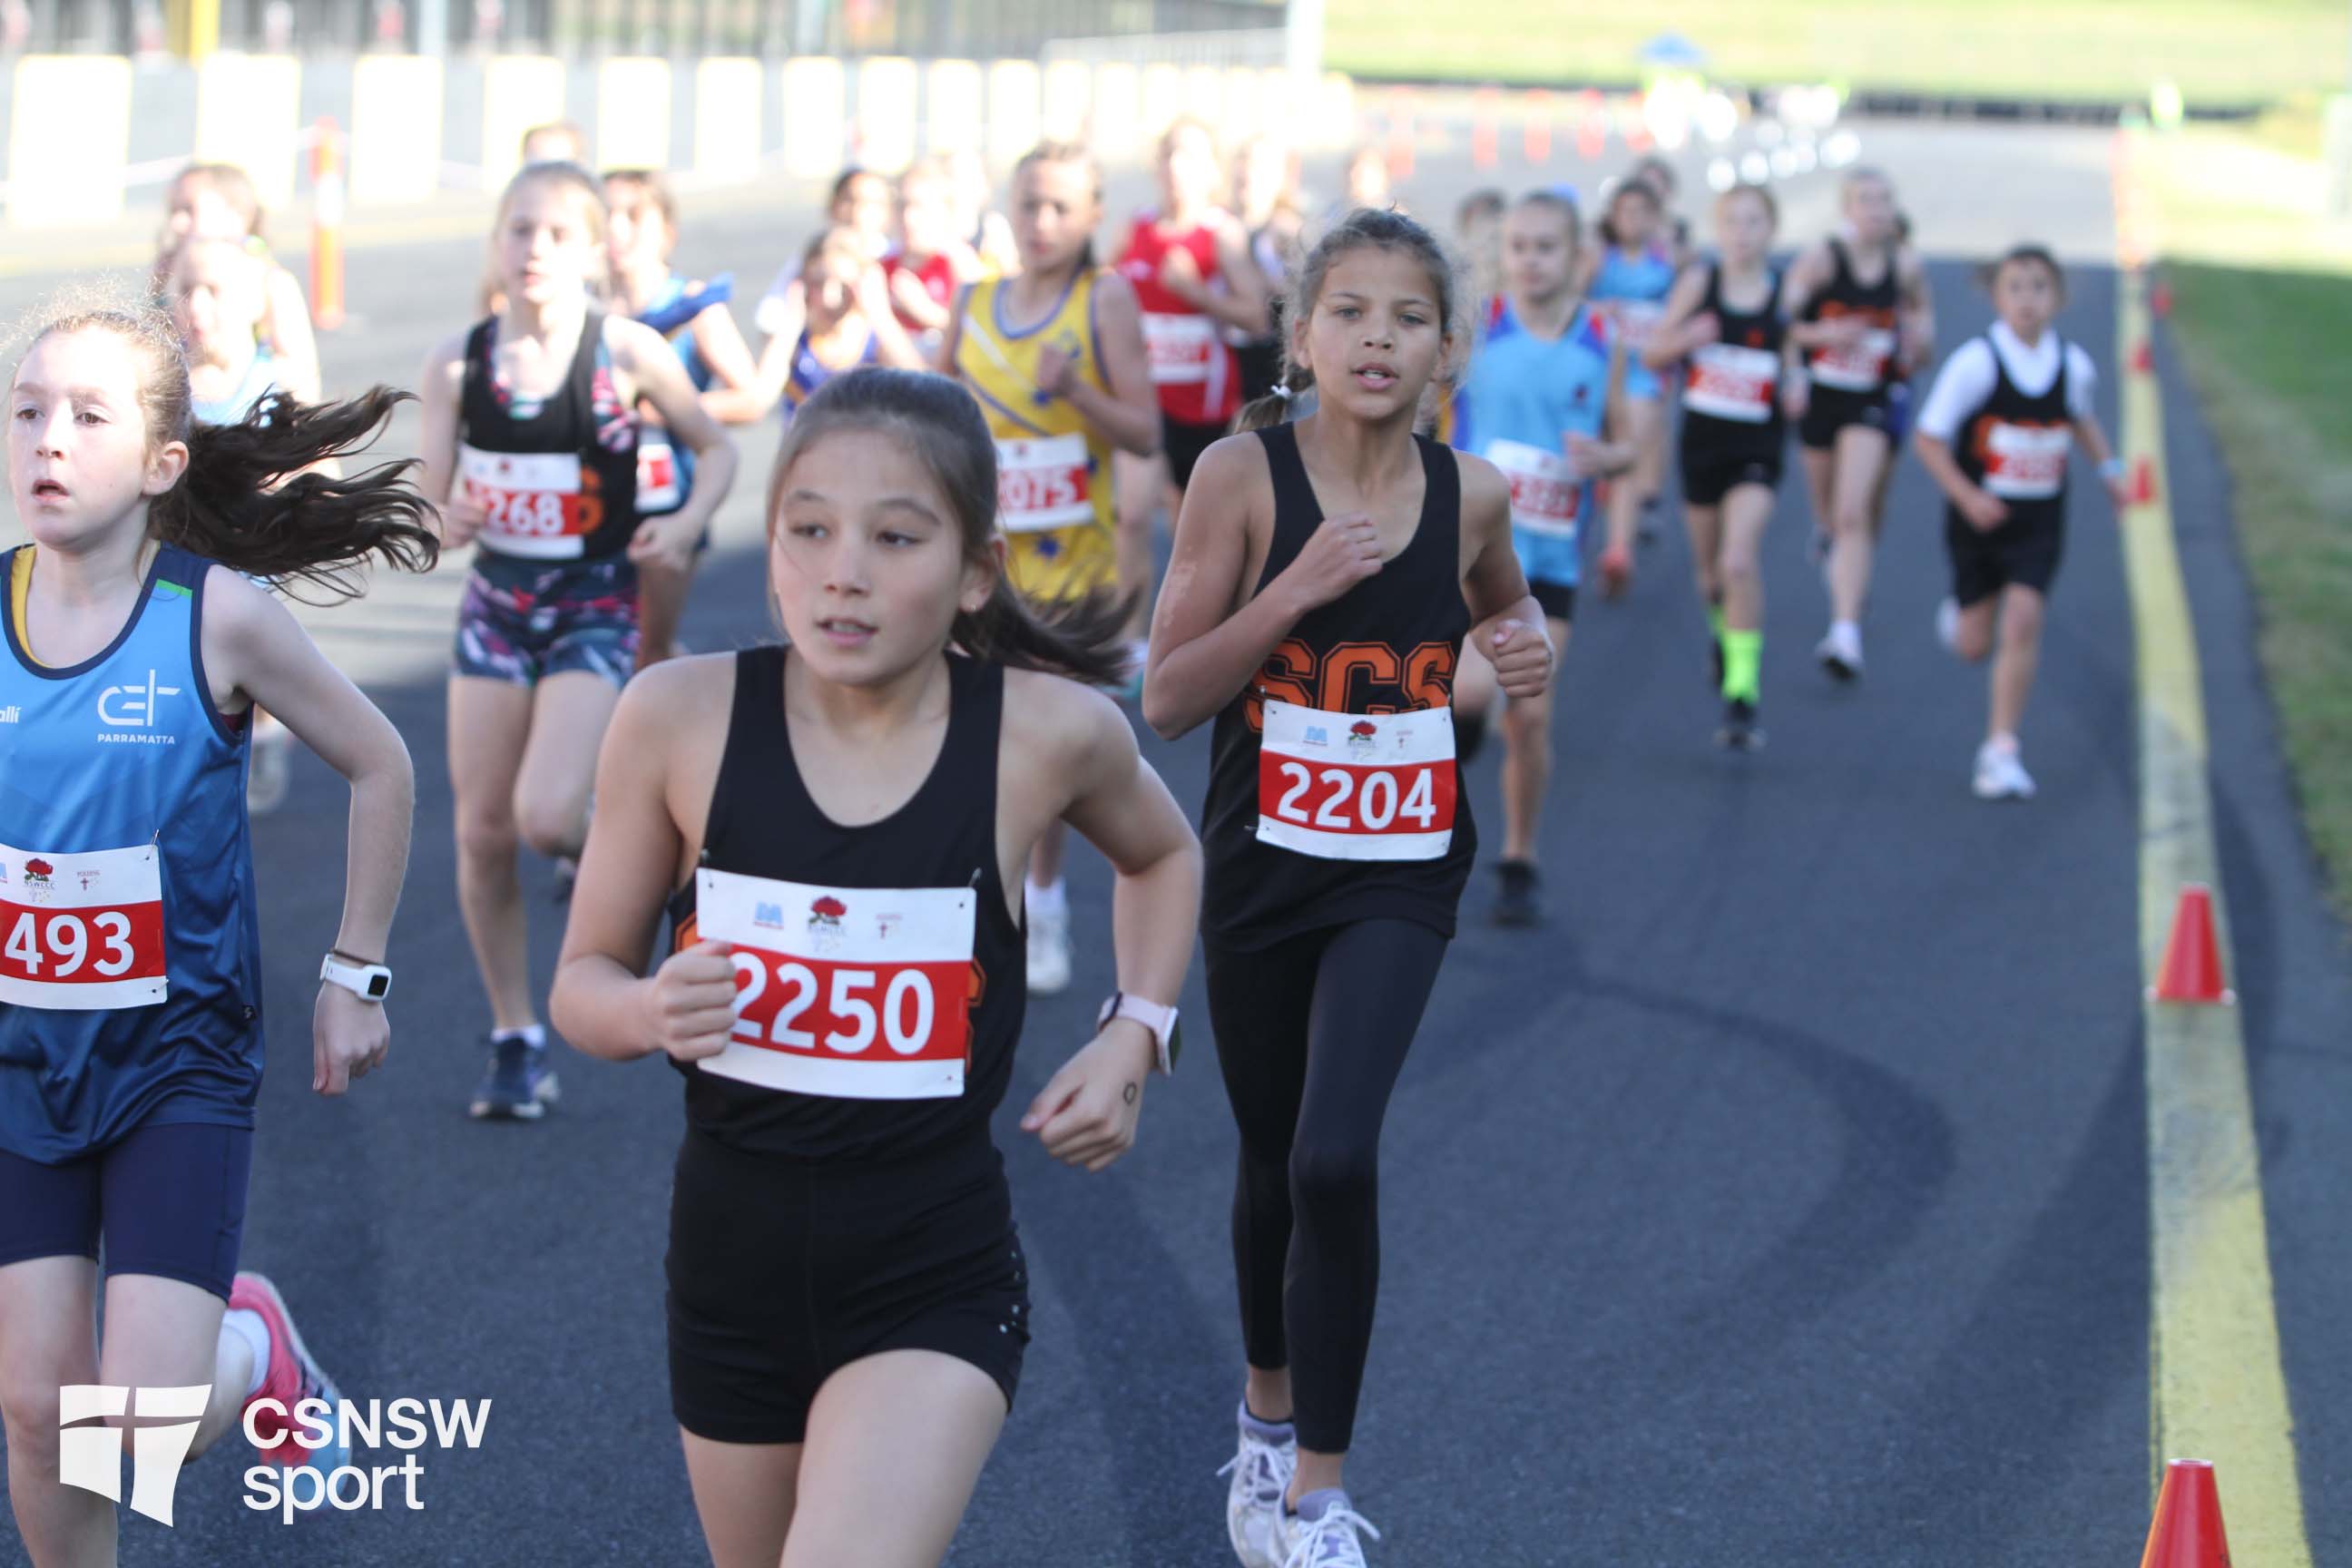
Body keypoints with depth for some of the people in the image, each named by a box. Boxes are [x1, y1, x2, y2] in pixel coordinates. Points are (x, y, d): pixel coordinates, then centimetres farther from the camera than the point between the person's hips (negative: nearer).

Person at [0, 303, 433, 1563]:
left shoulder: (217, 618, -13)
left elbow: (380, 770, 0)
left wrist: (354, 973, 2)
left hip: (180, 1060, -3)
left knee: (152, 1415, -11)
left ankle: (257, 1349, 23)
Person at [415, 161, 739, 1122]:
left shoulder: (626, 353, -10)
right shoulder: (457, 364, -4)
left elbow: (715, 449, 2)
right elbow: (433, 500, 1)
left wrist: (688, 523, -15)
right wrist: (447, 520, -22)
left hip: (596, 608, -3)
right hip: (496, 602, 3)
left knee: (545, 818, -20)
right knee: (481, 832, 3)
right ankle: (516, 1042, 18)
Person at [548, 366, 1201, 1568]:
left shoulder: (1049, 732, -11)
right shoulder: (680, 717, -12)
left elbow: (1162, 854, 14)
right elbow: (584, 981, 0)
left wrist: (1135, 1034, 1)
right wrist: (649, 1011, -21)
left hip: (936, 1275, -2)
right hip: (731, 1256, 2)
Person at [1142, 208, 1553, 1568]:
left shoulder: (1469, 491, -3)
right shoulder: (1245, 475, -10)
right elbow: (1167, 698, -11)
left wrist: (1525, 645, -2)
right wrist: (1296, 590, -22)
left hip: (1398, 878, 0)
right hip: (1262, 867, 0)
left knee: (1336, 1163, -17)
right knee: (1272, 1165, 15)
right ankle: (1270, 1420, 41)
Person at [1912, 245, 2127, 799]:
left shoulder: (2074, 364, -3)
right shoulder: (1975, 363, -17)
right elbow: (1928, 439, -11)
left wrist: (2110, 471, 7)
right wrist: (1966, 496, -23)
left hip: (2039, 524, 2)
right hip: (1980, 520, -2)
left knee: (2023, 622, -16)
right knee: (1974, 646, 8)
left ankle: (2001, 751, -7)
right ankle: (1959, 612, 47)